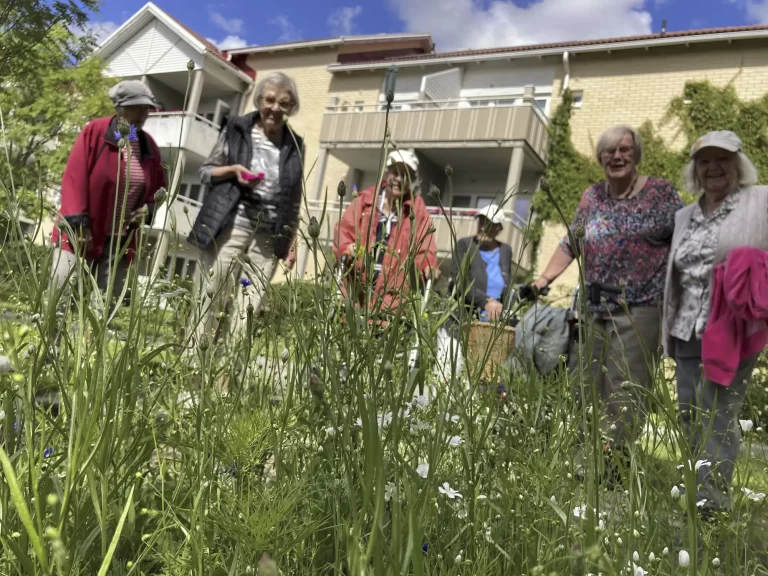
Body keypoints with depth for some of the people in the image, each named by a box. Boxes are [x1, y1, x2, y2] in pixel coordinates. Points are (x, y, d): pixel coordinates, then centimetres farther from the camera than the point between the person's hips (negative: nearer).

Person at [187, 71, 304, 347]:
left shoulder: (294, 145, 11)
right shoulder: (236, 129, 5)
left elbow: (294, 201, 14)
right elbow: (205, 172, 8)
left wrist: (293, 241, 8)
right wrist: (233, 170, -11)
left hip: (270, 235, 2)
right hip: (231, 224, -2)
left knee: (250, 305, -1)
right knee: (212, 294, -2)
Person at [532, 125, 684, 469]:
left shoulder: (661, 193, 1)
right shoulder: (591, 197, 12)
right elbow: (571, 245, 15)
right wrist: (543, 280, 7)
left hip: (638, 309, -4)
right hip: (594, 308, 4)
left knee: (624, 393, -6)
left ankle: (617, 465, 2)